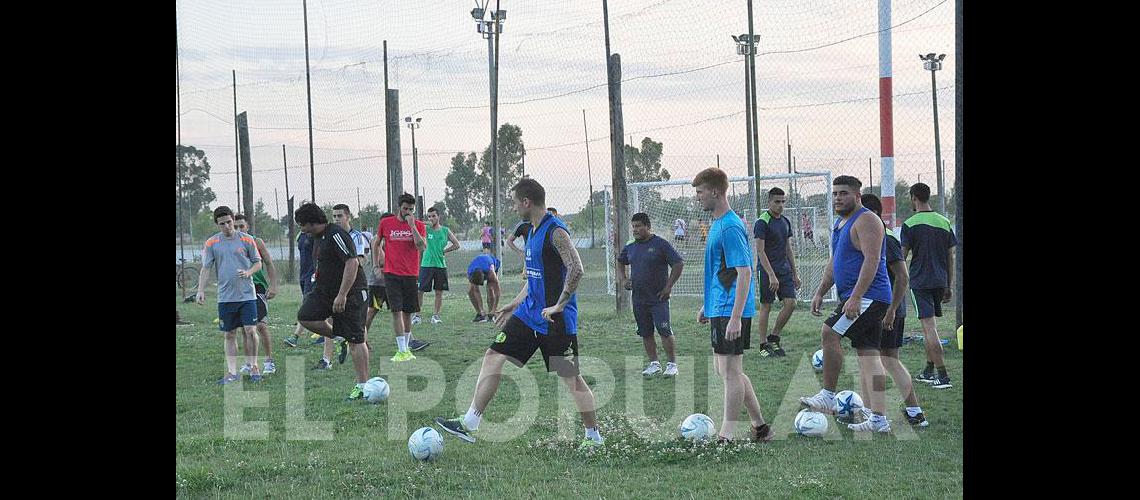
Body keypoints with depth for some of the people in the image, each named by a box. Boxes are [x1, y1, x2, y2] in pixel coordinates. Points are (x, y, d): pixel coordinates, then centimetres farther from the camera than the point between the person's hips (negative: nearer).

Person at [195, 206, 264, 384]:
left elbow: (258, 262, 8)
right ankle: (232, 372, 8)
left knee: (250, 330, -8)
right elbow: (206, 268, 5)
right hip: (225, 296, 1)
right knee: (230, 335, 4)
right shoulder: (212, 243, 3)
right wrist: (201, 291, -5)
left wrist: (248, 272, -13)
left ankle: (253, 366, 8)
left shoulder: (247, 239, 1)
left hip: (247, 294, -1)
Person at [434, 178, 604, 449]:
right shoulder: (533, 231, 14)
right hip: (530, 313, 9)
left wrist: (558, 306, -24)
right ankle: (470, 424, 6)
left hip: (556, 319, -9)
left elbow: (576, 269, -25)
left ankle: (593, 436, 14)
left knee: (570, 377, -1)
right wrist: (514, 304, 23)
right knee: (493, 357, 3)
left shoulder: (556, 231, -16)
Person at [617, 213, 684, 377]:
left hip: (658, 298, -6)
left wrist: (668, 287, -10)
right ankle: (654, 364, 18)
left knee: (664, 331, -10)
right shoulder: (630, 248, 10)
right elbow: (620, 262, 29)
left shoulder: (660, 244, -7)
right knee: (646, 334, 8)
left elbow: (679, 264, -8)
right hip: (638, 300, 6)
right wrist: (622, 280, 12)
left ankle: (672, 364, -3)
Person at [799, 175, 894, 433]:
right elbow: (834, 263, 27)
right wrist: (820, 292, 19)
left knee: (829, 334, -16)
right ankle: (878, 419, 3)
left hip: (868, 296, -10)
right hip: (854, 298, 10)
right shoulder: (841, 223, 20)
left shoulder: (866, 221, -11)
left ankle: (828, 396, -8)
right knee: (868, 354, 5)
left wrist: (855, 297, -25)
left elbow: (872, 260, -21)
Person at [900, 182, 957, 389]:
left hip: (920, 281, -6)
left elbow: (902, 256, -8)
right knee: (930, 327, 19)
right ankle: (928, 371, 24)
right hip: (940, 281, 6)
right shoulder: (944, 222, 8)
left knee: (930, 328, -8)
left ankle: (943, 376, -15)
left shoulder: (910, 224, -7)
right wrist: (950, 286, 17)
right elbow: (950, 257, 11)